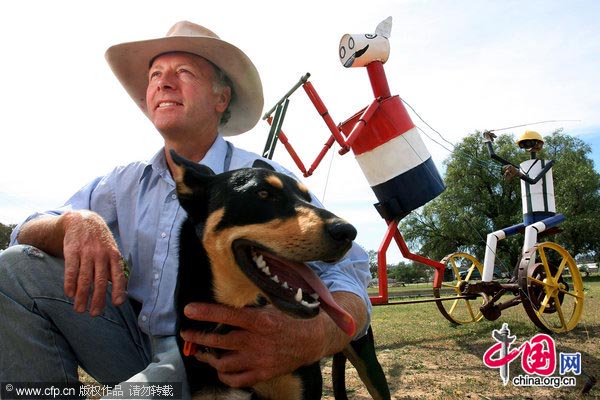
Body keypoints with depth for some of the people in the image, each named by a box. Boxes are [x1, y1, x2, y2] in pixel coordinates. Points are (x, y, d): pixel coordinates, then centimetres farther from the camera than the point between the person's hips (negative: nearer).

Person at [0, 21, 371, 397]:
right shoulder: (126, 183, 6)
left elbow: (347, 274, -20)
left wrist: (313, 338, -45)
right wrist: (74, 223, -22)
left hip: (219, 358, -5)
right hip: (135, 345, 6)